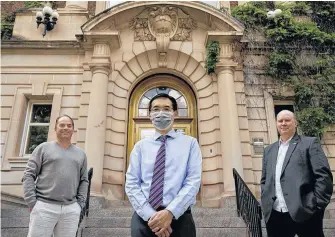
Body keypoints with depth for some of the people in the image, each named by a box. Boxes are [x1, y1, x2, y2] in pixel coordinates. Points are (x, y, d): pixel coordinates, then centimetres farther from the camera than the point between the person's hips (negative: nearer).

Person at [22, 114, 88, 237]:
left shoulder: (80, 153, 16)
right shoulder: (43, 148, 7)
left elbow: (84, 180, 15)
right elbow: (29, 175, 3)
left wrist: (80, 204, 5)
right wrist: (32, 202, -6)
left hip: (71, 210, 3)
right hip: (44, 206, -2)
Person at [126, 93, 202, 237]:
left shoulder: (190, 143, 5)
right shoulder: (140, 146, 8)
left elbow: (193, 182, -5)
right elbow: (131, 184, 0)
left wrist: (170, 212, -17)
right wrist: (150, 214, -14)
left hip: (179, 216, -1)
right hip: (144, 217, 1)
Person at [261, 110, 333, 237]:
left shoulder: (310, 143, 2)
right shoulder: (269, 150, 16)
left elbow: (324, 176, -5)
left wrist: (316, 206, -11)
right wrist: (266, 204, 6)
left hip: (304, 214, -4)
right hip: (275, 215, 4)